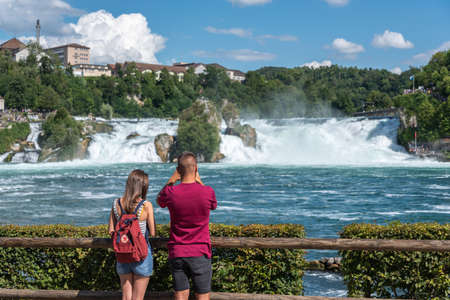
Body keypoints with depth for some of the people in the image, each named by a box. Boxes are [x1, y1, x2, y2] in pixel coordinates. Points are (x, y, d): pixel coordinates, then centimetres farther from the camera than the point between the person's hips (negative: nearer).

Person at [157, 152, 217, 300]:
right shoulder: (207, 192, -12)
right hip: (200, 254, -2)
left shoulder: (171, 193, -8)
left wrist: (172, 179, 9)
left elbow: (159, 200, 17)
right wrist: (199, 180, 12)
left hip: (177, 253, 2)